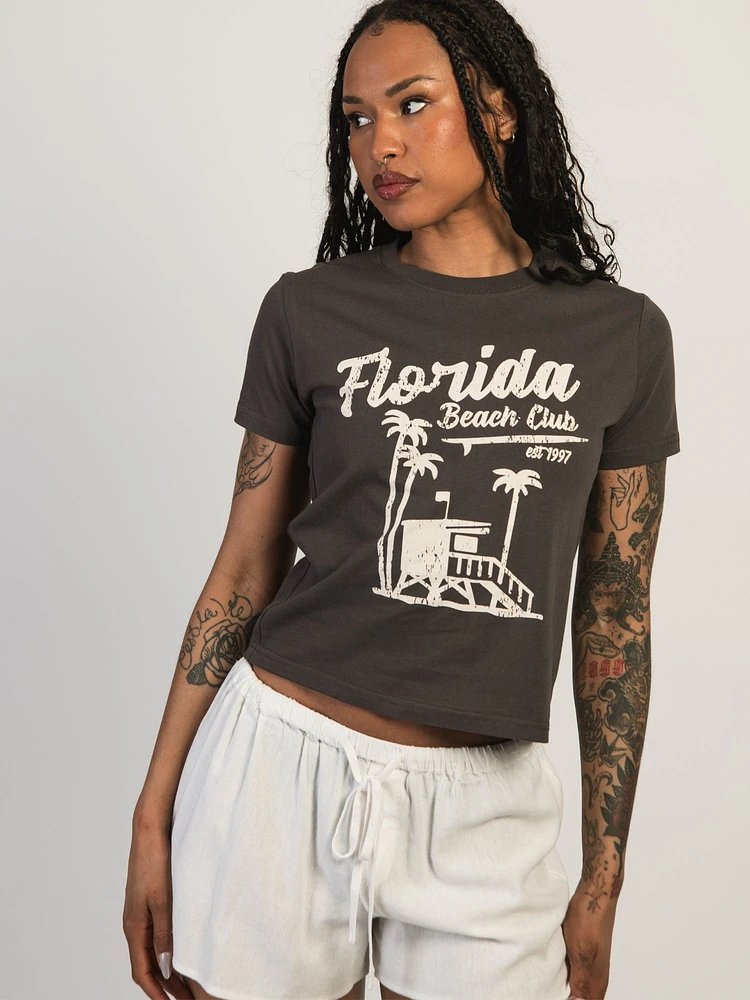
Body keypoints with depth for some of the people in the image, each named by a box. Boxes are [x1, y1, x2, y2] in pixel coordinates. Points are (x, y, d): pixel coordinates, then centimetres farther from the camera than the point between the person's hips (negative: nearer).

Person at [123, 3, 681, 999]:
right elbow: (244, 572, 2)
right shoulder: (307, 311, -3)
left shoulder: (623, 335, 0)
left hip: (486, 801, 1)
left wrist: (604, 881, 6)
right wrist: (155, 814, 1)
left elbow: (614, 618, 3)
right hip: (284, 760, 0)